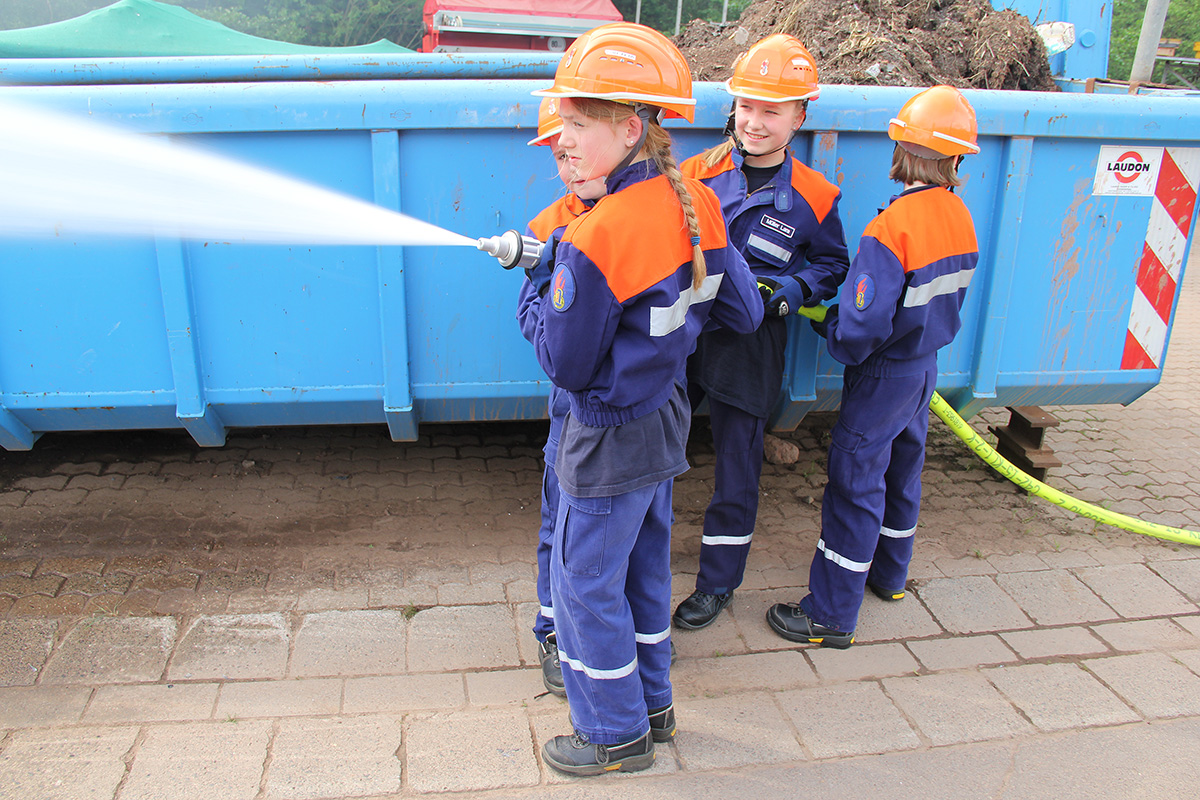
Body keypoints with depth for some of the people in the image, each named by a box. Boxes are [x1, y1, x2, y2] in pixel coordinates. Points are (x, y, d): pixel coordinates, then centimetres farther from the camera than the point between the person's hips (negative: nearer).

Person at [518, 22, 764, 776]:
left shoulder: (597, 239, -28)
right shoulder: (698, 205, -5)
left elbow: (566, 363, -20)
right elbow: (744, 312, 3)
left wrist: (539, 286, -5)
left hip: (610, 443, -8)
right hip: (666, 419, 8)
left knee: (586, 583, 10)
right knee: (644, 569, 23)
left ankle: (617, 735, 28)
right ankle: (653, 705, 41)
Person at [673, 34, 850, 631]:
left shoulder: (813, 197, -3)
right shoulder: (700, 172, 1)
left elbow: (832, 265, 9)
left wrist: (793, 291, -10)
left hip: (748, 351, -2)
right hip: (682, 335, 2)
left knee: (736, 469, 8)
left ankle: (718, 582, 28)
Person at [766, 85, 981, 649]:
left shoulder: (892, 227, -25)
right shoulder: (961, 220, 1)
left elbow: (862, 327, -27)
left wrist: (833, 329, -8)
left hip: (884, 375, -8)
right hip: (926, 368, 8)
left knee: (854, 484, 0)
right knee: (901, 471, 23)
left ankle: (831, 616, 9)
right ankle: (888, 575, 43)